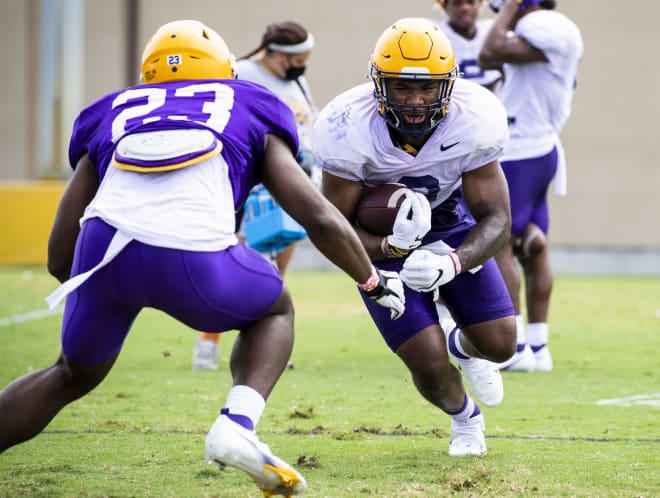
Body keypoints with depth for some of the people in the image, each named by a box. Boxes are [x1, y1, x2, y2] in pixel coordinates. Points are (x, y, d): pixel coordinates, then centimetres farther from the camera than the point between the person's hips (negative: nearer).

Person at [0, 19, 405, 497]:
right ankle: (237, 425, 5)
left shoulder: (112, 115, 32)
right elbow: (320, 219, 20)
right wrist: (375, 280, 37)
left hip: (104, 243, 3)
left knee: (74, 374, 30)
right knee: (274, 311, 30)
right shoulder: (251, 116, 28)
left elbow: (60, 257, 28)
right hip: (194, 258, -2)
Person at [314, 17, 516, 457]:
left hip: (450, 225, 2)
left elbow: (496, 219, -24)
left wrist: (452, 264, -44)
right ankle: (465, 419, 26)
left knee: (499, 344, -4)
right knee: (429, 364, -12)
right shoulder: (349, 130, -34)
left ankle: (463, 346, 36)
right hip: (382, 238, -2)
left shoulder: (474, 120, -30)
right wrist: (392, 247, -43)